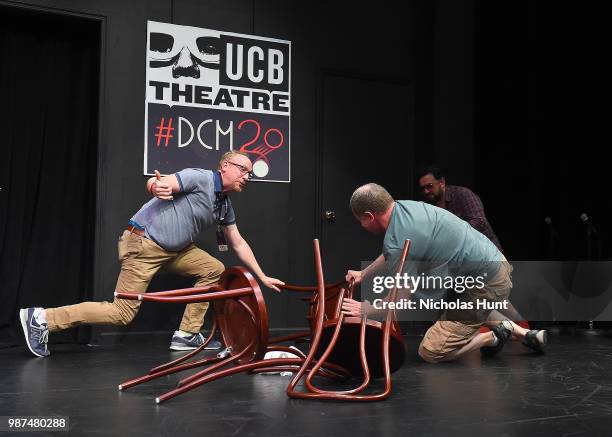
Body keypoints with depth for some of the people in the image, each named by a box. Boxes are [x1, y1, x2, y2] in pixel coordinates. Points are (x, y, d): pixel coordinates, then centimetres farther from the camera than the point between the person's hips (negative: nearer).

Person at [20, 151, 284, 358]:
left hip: (172, 249, 9)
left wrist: (262, 277, 19)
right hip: (143, 243, -9)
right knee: (122, 312, -11)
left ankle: (187, 335, 9)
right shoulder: (201, 178, -13)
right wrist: (157, 186, -46)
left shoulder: (225, 206, 14)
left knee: (213, 270, 5)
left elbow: (238, 244, 20)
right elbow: (155, 184, -22)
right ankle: (42, 318, -6)